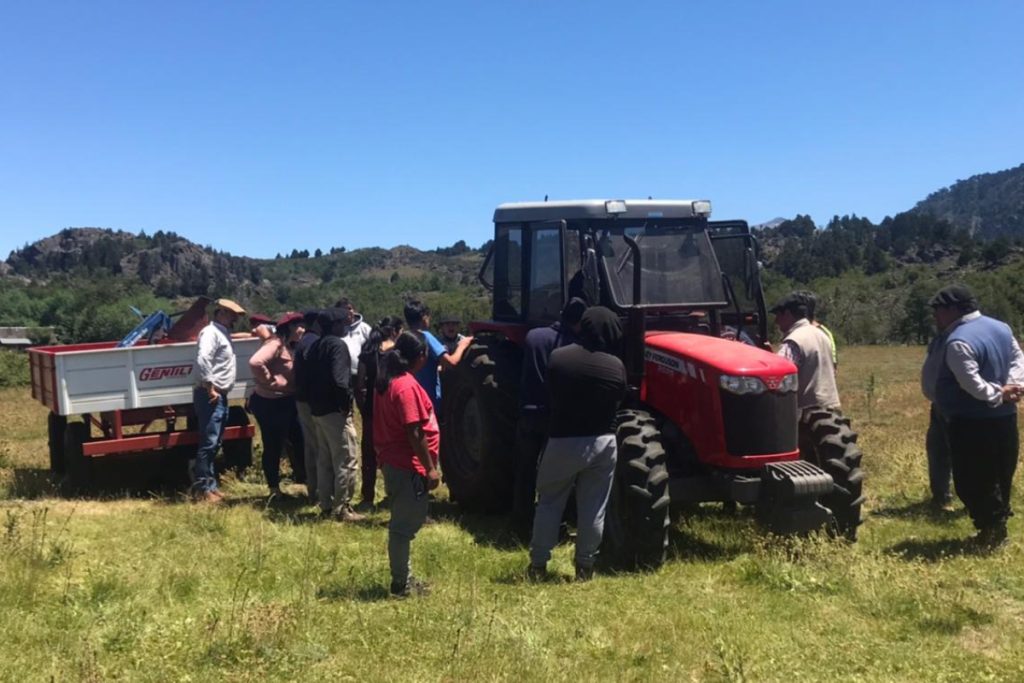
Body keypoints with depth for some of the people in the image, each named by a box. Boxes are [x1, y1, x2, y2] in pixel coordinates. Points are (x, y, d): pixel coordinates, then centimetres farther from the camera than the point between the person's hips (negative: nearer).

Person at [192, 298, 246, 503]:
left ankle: (210, 486, 19)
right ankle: (202, 489, -5)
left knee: (215, 444, 13)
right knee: (209, 443, -9)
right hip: (211, 396, -10)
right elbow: (203, 360, -27)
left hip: (221, 396, 10)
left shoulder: (223, 333, 19)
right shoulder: (211, 332, -12)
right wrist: (209, 388, -22)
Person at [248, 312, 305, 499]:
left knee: (300, 441, 13)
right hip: (271, 404, -9)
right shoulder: (275, 344, -17)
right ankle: (275, 490, 13)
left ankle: (303, 477, 24)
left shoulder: (288, 346, 12)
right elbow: (255, 362, -33)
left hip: (286, 403, 9)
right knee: (273, 447, 2)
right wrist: (270, 382, -22)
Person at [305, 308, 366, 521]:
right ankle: (342, 508, -2)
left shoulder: (315, 346, 14)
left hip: (317, 409, 9)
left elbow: (306, 376, 16)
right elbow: (339, 379, -23)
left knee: (324, 459, 14)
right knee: (345, 460, -4)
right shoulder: (338, 345, -13)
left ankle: (326, 505, 19)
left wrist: (313, 401, 18)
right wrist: (346, 403, -13)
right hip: (334, 409, -9)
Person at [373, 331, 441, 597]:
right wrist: (430, 468, -18)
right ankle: (400, 584, 10)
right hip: (408, 466, -10)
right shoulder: (407, 386, -20)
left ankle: (403, 577, 28)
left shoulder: (390, 382, 10)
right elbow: (415, 432, -22)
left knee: (406, 522, 18)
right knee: (404, 525, 0)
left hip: (395, 462, 10)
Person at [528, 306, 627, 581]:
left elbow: (550, 398, 3)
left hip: (563, 441, -1)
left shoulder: (558, 358, -8)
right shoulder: (616, 366, -5)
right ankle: (585, 566, 16)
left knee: (549, 503, 12)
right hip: (602, 442, 1)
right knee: (593, 508, 10)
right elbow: (618, 402, 5)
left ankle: (538, 564, 16)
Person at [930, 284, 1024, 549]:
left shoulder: (959, 342, -20)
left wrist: (998, 396, -14)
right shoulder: (1000, 327, 8)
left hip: (972, 423, -9)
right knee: (999, 478, 17)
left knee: (971, 482, 2)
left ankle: (990, 532, 6)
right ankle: (997, 528, 27)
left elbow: (971, 384, -26)